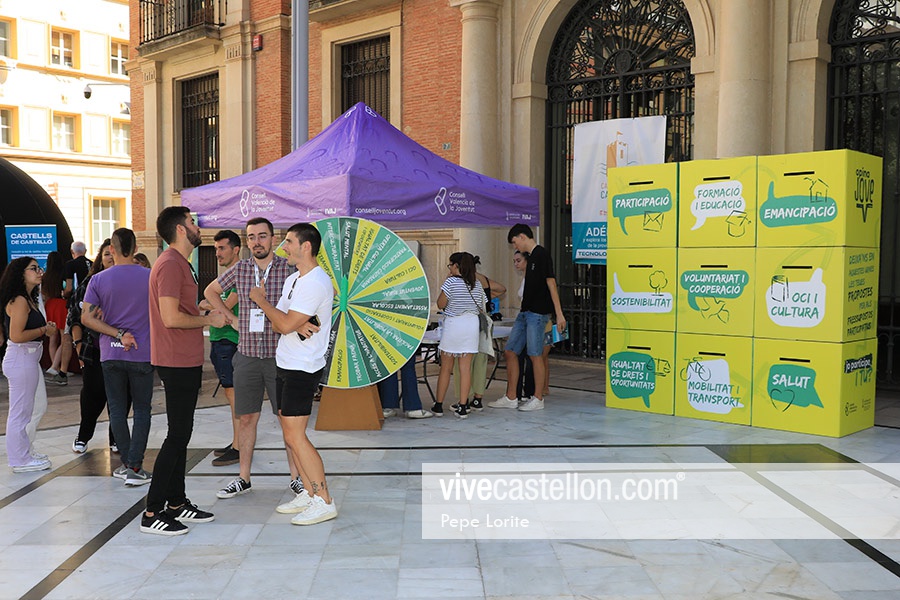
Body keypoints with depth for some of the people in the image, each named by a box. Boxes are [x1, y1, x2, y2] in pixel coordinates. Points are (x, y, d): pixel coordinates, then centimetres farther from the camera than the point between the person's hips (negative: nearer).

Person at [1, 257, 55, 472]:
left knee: (39, 407, 20)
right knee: (21, 411, 1)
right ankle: (21, 460, 11)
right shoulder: (19, 301, -17)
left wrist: (46, 327, 0)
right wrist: (45, 330, -14)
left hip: (30, 358, 10)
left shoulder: (29, 299, 13)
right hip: (20, 359, -10)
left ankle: (26, 450, 33)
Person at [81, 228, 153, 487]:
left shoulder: (99, 280, -3)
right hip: (142, 353, -1)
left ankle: (127, 463, 16)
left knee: (117, 410, 11)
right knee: (142, 410, 5)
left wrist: (118, 334, -9)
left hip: (111, 355, 1)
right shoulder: (150, 277, -4)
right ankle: (135, 467, -1)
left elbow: (86, 317, -8)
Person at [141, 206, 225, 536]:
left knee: (181, 434, 14)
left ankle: (177, 503, 24)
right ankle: (152, 513, 0)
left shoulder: (180, 264, 18)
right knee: (177, 435, -6)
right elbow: (171, 317, -23)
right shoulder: (170, 264, -16)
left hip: (187, 361, 10)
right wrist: (208, 319, -11)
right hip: (178, 363, -10)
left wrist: (207, 314, 10)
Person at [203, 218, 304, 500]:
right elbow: (210, 291, 21)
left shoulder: (289, 269, -5)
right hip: (247, 356, 3)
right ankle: (243, 478, 20)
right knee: (246, 418, 9)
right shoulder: (239, 269, 4)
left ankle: (296, 478, 14)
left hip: (279, 357, -3)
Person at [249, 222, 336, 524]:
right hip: (286, 365, 10)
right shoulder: (293, 279, 15)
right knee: (290, 434, 12)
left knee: (295, 436, -10)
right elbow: (278, 323, 9)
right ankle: (309, 493, 21)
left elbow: (285, 324, -21)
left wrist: (261, 299, -6)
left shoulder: (316, 282, -17)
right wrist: (298, 326, -13)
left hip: (303, 369, -10)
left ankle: (324, 501, -3)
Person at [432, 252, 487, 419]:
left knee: (446, 367, 5)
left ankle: (439, 405, 10)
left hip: (453, 324, -4)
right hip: (472, 325, 4)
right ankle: (463, 407, 3)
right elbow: (482, 308, 11)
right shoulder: (477, 284, 8)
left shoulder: (451, 281, -9)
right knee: (465, 368, 4)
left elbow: (440, 304, -6)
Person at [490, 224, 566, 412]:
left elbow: (551, 284, -14)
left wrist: (559, 314, -17)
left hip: (537, 314, -10)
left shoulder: (541, 255, -10)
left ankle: (538, 399, 7)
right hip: (525, 312, 10)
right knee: (511, 352, 8)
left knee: (535, 355, -3)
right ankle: (510, 398, 14)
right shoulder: (531, 257, 17)